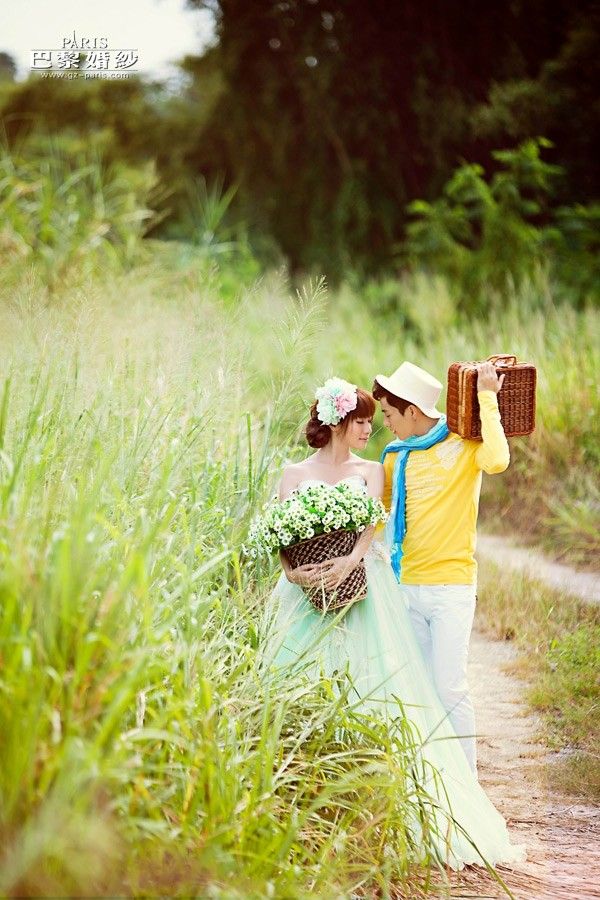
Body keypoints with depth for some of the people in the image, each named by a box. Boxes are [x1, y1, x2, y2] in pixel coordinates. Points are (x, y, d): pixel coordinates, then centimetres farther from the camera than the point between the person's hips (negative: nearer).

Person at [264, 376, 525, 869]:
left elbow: (370, 521, -6)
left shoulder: (370, 471, 12)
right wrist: (292, 571, -20)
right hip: (307, 591, 0)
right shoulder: (295, 474, 10)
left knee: (371, 687, -8)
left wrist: (350, 560, -25)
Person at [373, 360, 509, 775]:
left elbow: (497, 460, -29)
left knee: (450, 687, -7)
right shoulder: (396, 456, 11)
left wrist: (487, 399, -24)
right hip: (405, 584, 6)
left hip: (451, 586, -6)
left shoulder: (463, 445, -6)